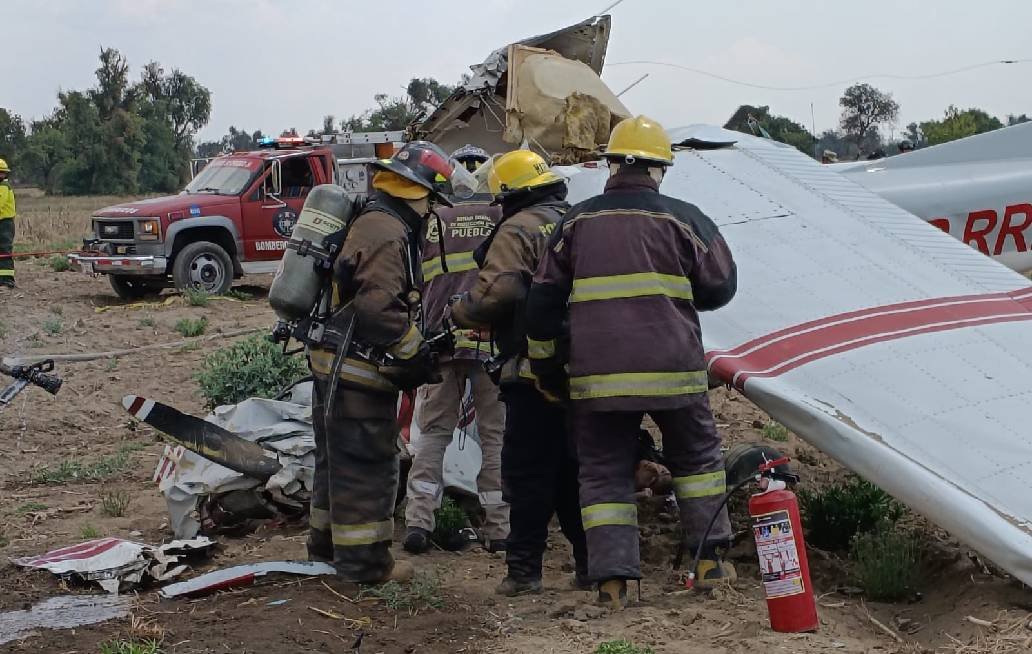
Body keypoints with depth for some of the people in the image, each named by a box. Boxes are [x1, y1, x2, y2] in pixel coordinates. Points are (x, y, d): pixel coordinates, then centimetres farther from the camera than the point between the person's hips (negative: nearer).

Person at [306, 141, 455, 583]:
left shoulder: (370, 222, 16)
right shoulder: (387, 232, -18)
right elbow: (379, 308, -27)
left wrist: (415, 344, 19)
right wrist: (416, 352, -17)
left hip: (337, 364, 11)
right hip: (358, 368, -11)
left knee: (337, 459, 19)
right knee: (366, 465, -3)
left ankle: (327, 547, 30)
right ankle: (364, 562, 4)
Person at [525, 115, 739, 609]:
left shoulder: (576, 221, 7)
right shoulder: (683, 218, 0)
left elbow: (543, 300, 8)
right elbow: (720, 286, 8)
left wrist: (545, 362, 17)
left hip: (596, 374, 1)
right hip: (672, 369, -1)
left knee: (604, 471, 8)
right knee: (697, 457, 19)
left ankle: (612, 579, 1)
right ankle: (709, 560, 20)